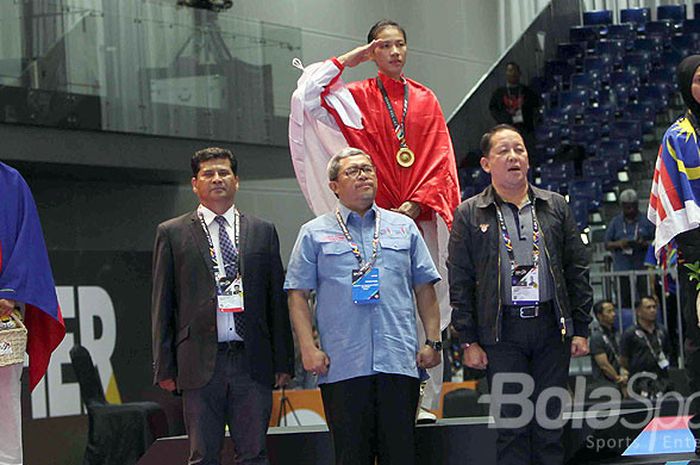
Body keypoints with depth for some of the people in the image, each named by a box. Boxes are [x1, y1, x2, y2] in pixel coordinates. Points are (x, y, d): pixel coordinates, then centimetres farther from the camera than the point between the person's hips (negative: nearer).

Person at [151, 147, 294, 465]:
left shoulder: (263, 232, 13)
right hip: (200, 363, -1)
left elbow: (277, 299, 12)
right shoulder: (172, 233, 8)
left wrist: (283, 361, 6)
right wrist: (164, 366, 0)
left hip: (253, 360, 1)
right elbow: (162, 305, 6)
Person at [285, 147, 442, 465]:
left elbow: (425, 290, 15)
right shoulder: (315, 234, 9)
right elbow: (298, 295, 4)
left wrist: (433, 342, 6)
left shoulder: (404, 228, 15)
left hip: (400, 363, 2)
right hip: (341, 365, -2)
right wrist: (308, 348, -6)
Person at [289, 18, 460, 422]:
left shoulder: (426, 100, 15)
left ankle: (428, 401, -2)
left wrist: (415, 205, -7)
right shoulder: (357, 97, 9)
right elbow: (306, 96, -8)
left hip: (423, 216, 2)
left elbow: (440, 161, 7)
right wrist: (348, 60, -1)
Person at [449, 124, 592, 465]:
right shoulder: (469, 215, 4)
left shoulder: (555, 207, 11)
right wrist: (468, 341, -4)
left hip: (551, 326, 2)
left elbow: (577, 270, 10)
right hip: (502, 332, -2)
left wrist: (580, 329, 4)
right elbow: (459, 282, 2)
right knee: (511, 425, 0)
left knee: (551, 423, 5)